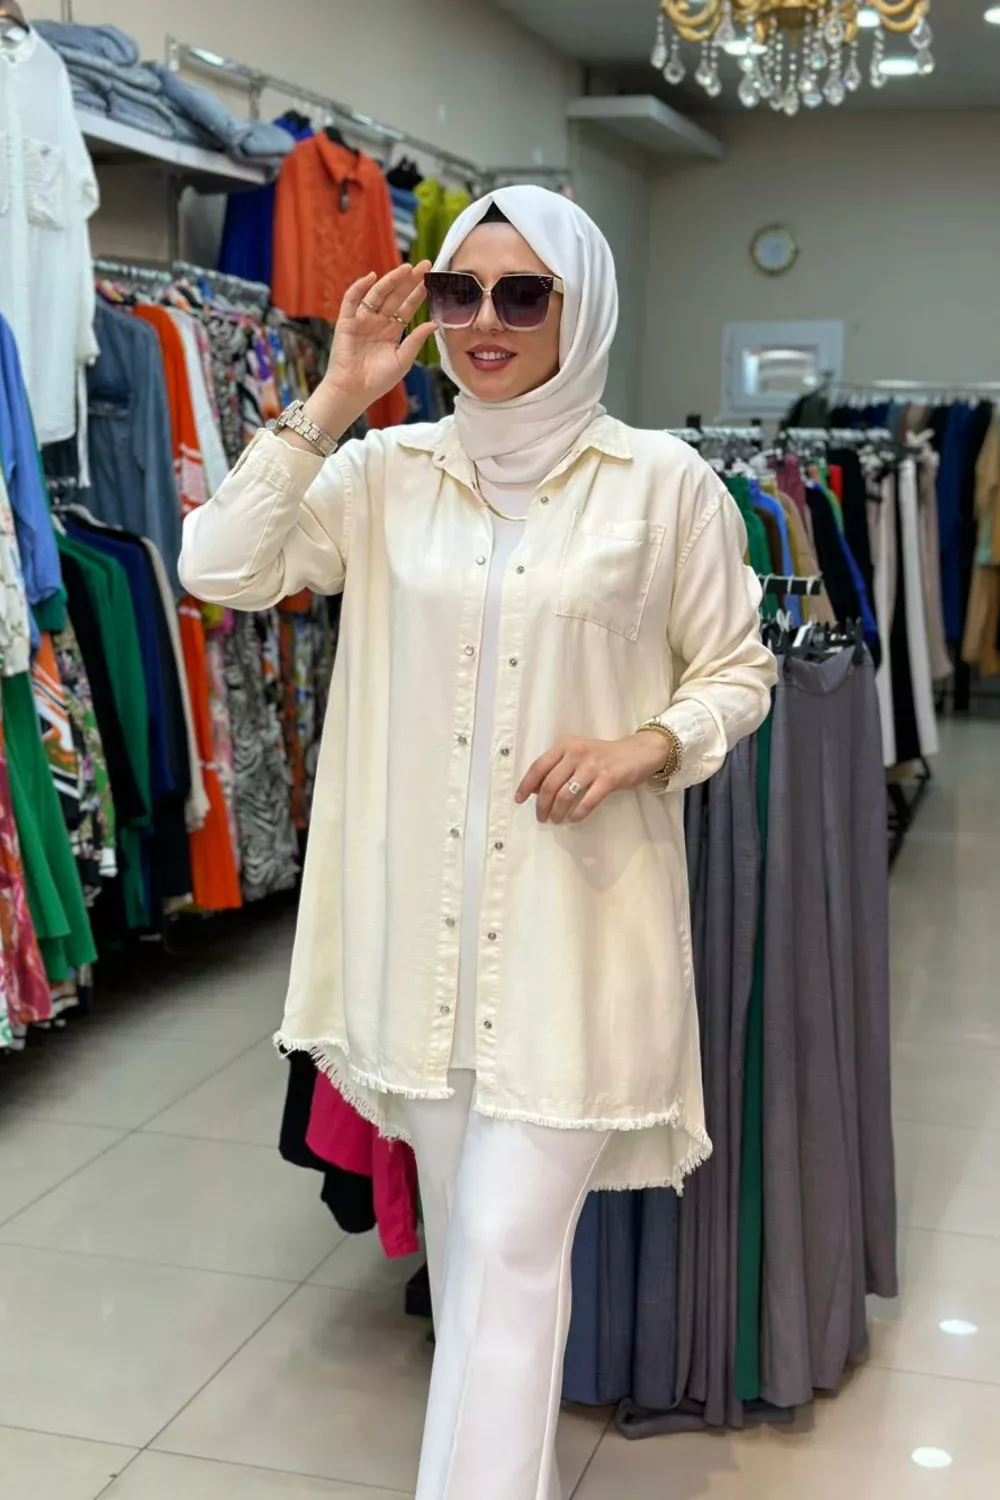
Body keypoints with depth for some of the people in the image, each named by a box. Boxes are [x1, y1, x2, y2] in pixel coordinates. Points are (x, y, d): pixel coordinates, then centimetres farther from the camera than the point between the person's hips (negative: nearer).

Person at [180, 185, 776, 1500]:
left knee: (509, 1249, -6)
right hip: (423, 917, 4)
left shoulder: (664, 481, -4)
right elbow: (216, 568, -5)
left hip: (575, 918, -4)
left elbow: (739, 668, 5)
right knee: (461, 1229, 18)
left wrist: (646, 745, -15)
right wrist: (334, 402, -7)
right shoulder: (388, 472, 4)